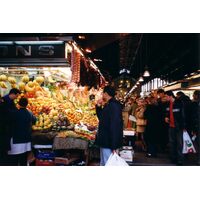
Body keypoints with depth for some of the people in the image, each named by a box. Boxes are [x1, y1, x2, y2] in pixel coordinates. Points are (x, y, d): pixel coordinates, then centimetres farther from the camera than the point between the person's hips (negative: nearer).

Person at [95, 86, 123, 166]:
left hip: (109, 143, -10)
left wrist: (113, 146, -28)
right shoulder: (108, 105, 12)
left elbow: (115, 126, -26)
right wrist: (98, 107, 10)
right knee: (103, 164, 20)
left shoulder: (114, 106, -20)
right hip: (105, 141, 10)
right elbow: (101, 118, 25)